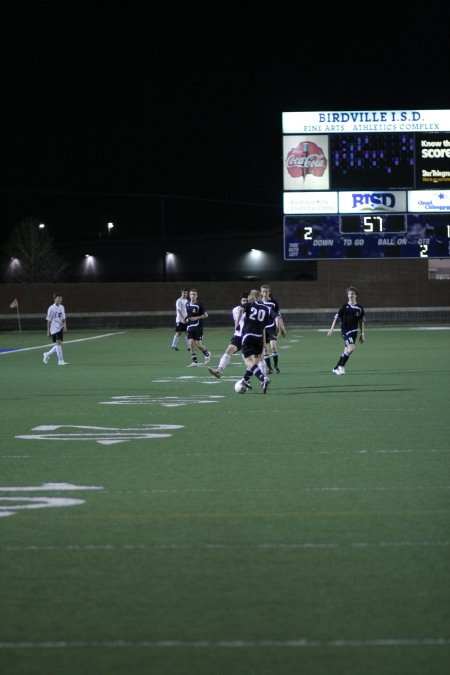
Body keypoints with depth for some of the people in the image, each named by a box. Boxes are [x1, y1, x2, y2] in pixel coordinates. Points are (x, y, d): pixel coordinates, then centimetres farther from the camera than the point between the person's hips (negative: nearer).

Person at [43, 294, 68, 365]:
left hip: (60, 328, 7)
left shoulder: (62, 307, 10)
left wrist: (64, 325, -3)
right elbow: (49, 320, -5)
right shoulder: (51, 308, -8)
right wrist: (48, 331, -6)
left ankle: (47, 354, 28)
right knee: (58, 343, -11)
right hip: (54, 329, -7)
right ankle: (60, 361, -8)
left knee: (59, 345, 8)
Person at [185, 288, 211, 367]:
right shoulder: (187, 304, 9)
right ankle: (195, 361, 0)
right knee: (191, 344, -5)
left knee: (199, 344, -4)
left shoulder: (199, 305, -7)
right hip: (190, 327, 5)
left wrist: (196, 318, -17)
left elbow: (206, 315, -6)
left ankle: (207, 354, 27)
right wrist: (186, 318, 5)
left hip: (198, 327, -5)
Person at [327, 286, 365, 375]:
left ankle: (337, 368, 17)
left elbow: (361, 321, 13)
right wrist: (332, 329, -4)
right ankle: (341, 366, -8)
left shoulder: (359, 308, 4)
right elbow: (336, 317, -1)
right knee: (351, 348, -20)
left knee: (347, 350, 6)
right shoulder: (345, 306, -5)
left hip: (354, 331, 5)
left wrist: (362, 334, 12)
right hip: (345, 330, -5)